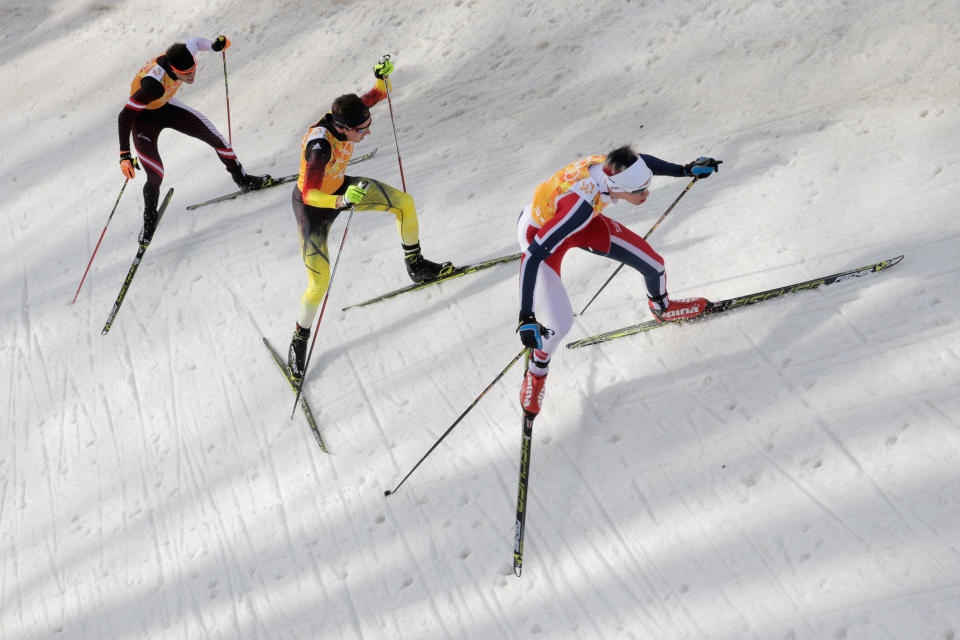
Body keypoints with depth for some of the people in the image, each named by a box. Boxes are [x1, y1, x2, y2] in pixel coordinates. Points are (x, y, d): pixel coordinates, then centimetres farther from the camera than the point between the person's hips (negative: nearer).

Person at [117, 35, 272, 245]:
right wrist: (124, 154, -37)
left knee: (213, 135, 2)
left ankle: (243, 180, 22)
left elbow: (194, 42, 1)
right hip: (143, 117, -6)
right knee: (156, 176, -14)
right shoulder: (154, 84, -43)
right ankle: (149, 220, 13)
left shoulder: (185, 53, -27)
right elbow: (124, 117, -35)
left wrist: (214, 45, 14)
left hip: (165, 107, 6)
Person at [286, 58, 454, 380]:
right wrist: (342, 202, -61)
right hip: (314, 206, -7)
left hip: (341, 187, 7)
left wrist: (382, 77, -22)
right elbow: (309, 194, -45)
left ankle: (416, 266, 26)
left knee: (404, 203, 1)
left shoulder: (350, 114, -19)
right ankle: (299, 342, 13)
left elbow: (379, 94, 0)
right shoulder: (320, 145, -40)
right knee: (319, 283, -12)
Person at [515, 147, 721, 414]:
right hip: (539, 233, -6)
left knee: (654, 265, 5)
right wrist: (526, 317, -46)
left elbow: (640, 162, 0)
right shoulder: (581, 204, -45)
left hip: (584, 222, 6)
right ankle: (536, 370, 19)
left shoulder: (612, 166, -27)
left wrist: (686, 170, 6)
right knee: (561, 324, -16)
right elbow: (532, 257, -43)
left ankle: (662, 307, 43)